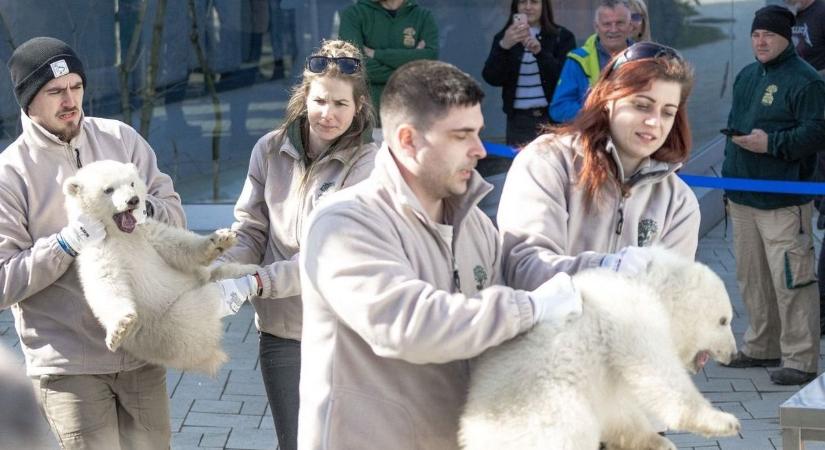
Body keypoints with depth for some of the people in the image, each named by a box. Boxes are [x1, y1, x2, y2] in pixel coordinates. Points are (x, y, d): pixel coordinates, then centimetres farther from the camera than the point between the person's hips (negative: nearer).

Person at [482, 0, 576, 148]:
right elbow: (491, 78, -3)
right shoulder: (504, 37, 9)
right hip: (519, 121, 2)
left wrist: (539, 51, -21)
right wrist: (504, 46, -20)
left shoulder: (562, 36, 4)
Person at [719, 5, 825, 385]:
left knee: (790, 280, -8)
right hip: (743, 197, 9)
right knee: (751, 277, 15)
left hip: (783, 202, -8)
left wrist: (771, 143, -22)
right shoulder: (746, 77, 16)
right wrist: (729, 182, 22)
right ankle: (761, 347, 28)